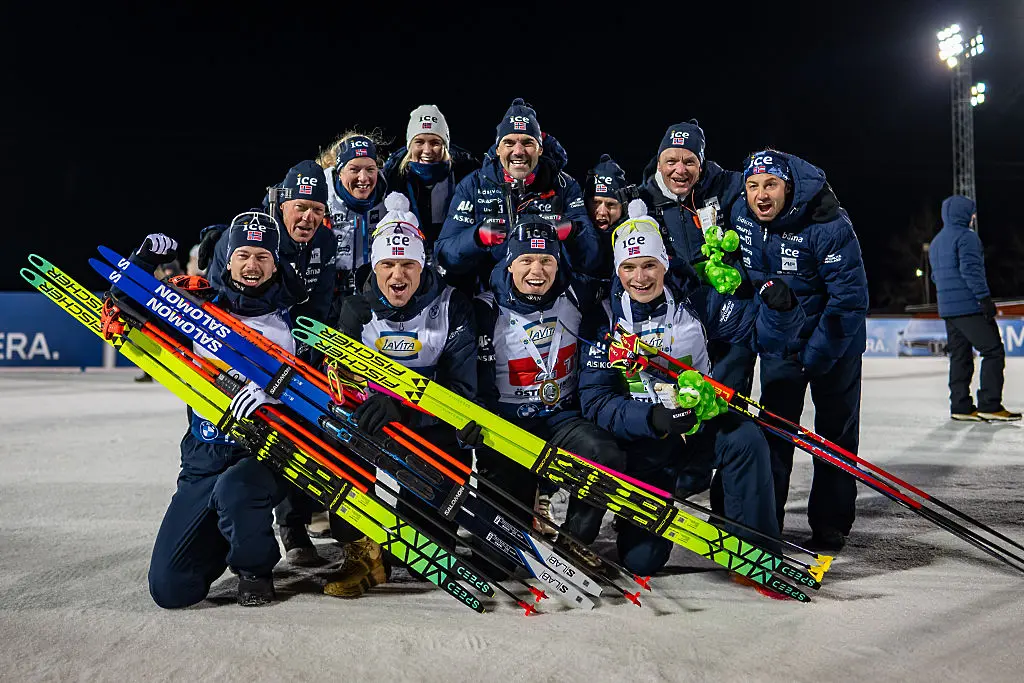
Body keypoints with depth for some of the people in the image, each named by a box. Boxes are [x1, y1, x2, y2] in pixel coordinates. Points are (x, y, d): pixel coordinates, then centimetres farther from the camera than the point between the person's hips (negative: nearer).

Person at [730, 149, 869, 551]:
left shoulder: (829, 226, -27)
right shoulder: (739, 213, -12)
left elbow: (850, 299, -25)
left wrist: (813, 358, -23)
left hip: (834, 340, -4)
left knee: (835, 432, 6)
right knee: (774, 428, 5)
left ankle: (830, 526, 18)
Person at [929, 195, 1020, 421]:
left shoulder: (936, 242, 20)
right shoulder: (966, 236, -8)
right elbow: (971, 270, -17)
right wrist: (985, 298, -17)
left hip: (947, 308, 9)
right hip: (969, 307, -9)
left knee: (960, 356, 10)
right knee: (993, 351, -4)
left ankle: (961, 407, 8)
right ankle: (990, 405, -7)